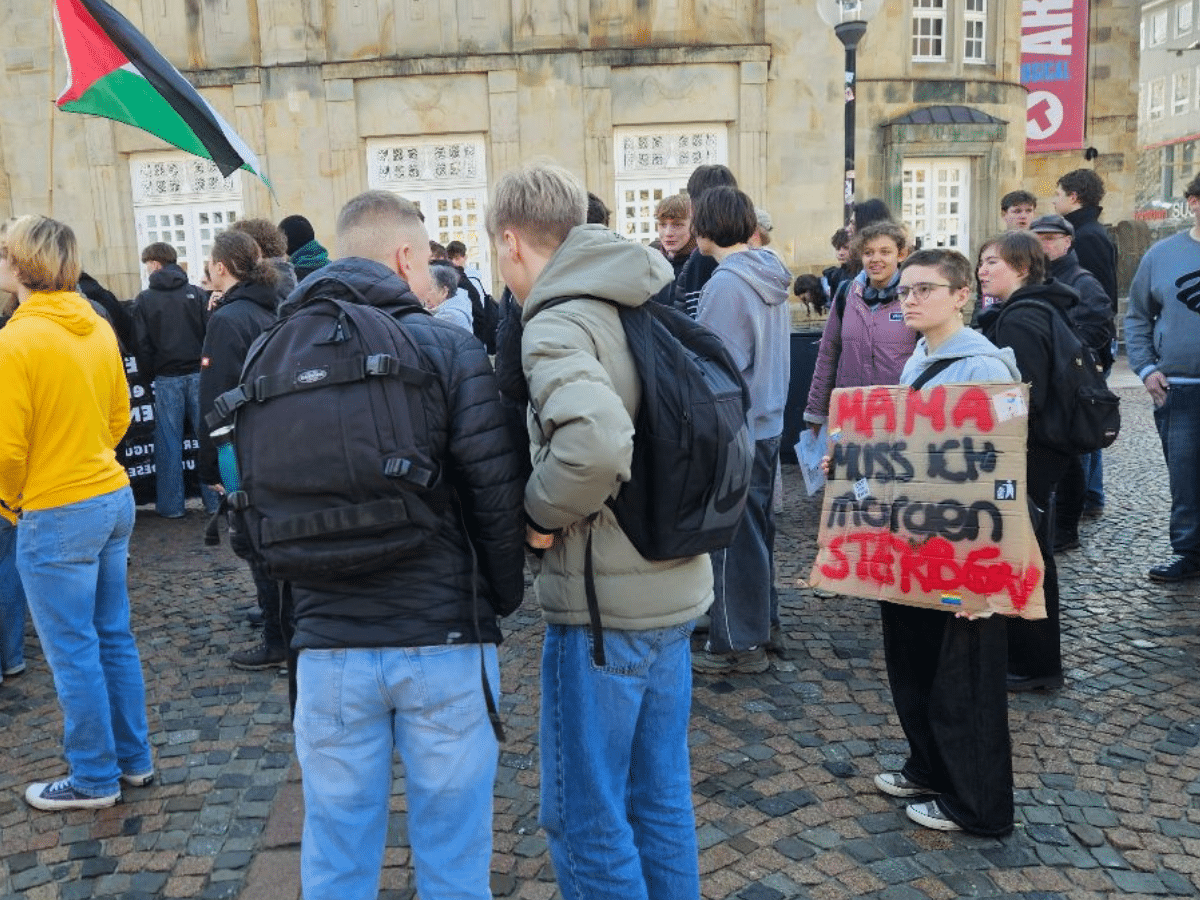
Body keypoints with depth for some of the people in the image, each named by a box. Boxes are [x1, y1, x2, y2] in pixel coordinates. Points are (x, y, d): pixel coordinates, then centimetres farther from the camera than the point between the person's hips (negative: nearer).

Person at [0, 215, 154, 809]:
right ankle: (133, 758, 28)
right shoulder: (99, 329, 4)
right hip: (114, 497, 7)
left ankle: (95, 779, 19)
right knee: (114, 637, 16)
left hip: (55, 515, -7)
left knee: (73, 652, 5)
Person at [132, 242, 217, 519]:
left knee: (169, 443, 5)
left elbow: (142, 345, -1)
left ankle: (171, 505, 9)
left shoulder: (144, 300, -1)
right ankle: (215, 499, 6)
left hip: (166, 378, -1)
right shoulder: (196, 293, 3)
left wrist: (152, 375, 9)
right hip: (198, 374, 1)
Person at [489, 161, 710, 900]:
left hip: (603, 599, -8)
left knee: (585, 818, 9)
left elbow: (596, 444, -34)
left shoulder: (555, 325, -16)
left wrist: (541, 512, -17)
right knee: (661, 800, 20)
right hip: (675, 583, 8)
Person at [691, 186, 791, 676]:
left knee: (733, 535, 2)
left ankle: (738, 643, 14)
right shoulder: (771, 275, 8)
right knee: (756, 528, 19)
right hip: (766, 422, 9)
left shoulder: (726, 282, -19)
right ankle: (763, 622, 32)